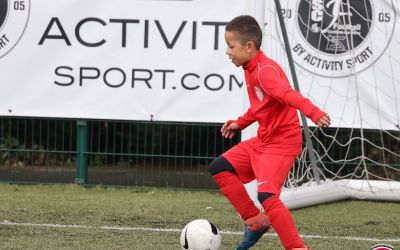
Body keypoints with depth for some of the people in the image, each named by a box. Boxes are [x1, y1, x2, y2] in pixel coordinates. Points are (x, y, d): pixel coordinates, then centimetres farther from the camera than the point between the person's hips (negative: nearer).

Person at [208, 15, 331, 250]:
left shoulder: (265, 70, -20)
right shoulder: (251, 69, 11)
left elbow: (288, 94, -39)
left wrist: (313, 112, -54)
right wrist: (240, 123, 22)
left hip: (281, 143, -10)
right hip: (263, 140, 10)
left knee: (267, 195, -23)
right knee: (219, 167, 10)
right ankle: (255, 219, 13)